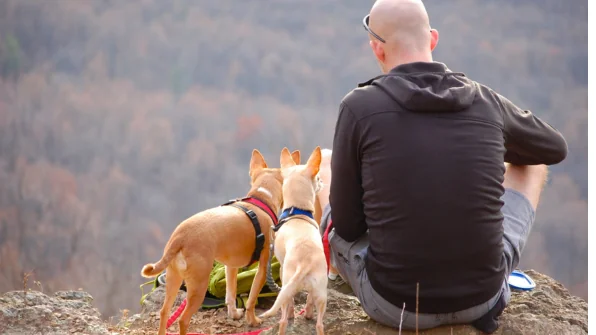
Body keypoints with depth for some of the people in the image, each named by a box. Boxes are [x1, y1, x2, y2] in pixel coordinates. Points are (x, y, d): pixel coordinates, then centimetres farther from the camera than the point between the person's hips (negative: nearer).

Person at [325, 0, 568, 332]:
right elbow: (556, 148, 19)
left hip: (395, 305, -1)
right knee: (532, 165, 27)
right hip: (481, 297, 1)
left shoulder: (359, 107, -11)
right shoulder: (486, 101, -2)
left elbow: (347, 224, -3)